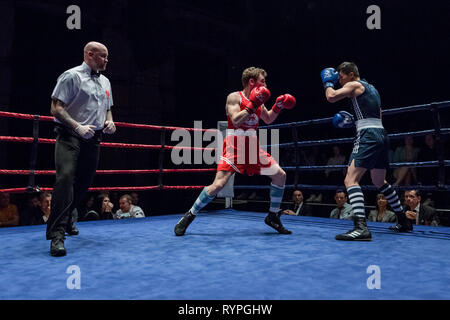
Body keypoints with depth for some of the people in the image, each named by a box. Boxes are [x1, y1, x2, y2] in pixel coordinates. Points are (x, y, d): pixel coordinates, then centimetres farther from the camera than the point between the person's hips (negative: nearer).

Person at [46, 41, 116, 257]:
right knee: (65, 177, -21)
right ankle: (57, 234, -19)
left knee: (84, 182, 11)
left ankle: (68, 218, 35)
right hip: (70, 136, -7)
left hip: (93, 139, 7)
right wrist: (78, 127, -23)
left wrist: (109, 122, 6)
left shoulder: (105, 82, 18)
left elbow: (107, 109, 28)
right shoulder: (71, 76, -4)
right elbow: (56, 108, -10)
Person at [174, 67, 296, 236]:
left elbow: (268, 119, 27)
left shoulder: (258, 100, 13)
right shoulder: (234, 97, -7)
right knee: (218, 184, -19)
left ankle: (273, 216, 19)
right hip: (234, 148, -7)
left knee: (280, 175, 5)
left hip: (253, 148, 7)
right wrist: (252, 105, -21)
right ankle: (189, 216, -1)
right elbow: (236, 120, -22)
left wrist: (278, 106, 13)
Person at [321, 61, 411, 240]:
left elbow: (331, 97, -13)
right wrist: (351, 120, 27)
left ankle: (361, 227, -32)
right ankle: (404, 222, 32)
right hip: (382, 134, 10)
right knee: (380, 182, 22)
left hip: (368, 136, -9)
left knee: (350, 180, -18)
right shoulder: (372, 88, 26)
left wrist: (328, 82, 7)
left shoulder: (354, 85, 0)